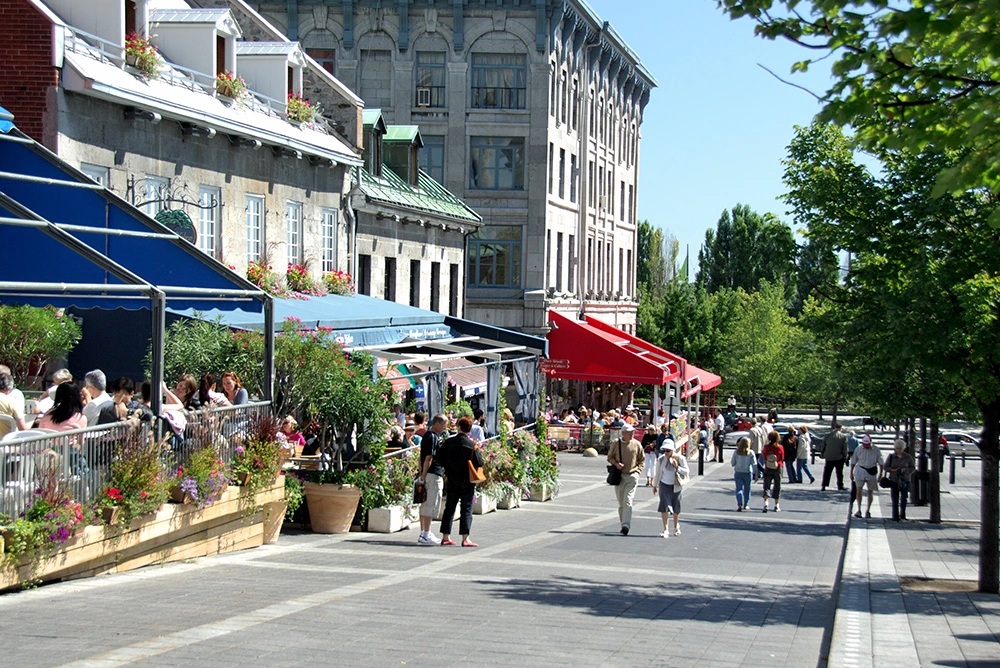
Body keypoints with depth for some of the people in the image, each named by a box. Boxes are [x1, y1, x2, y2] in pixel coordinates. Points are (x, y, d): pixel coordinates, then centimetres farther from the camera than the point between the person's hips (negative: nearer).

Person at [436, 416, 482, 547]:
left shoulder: (448, 443, -1)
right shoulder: (472, 445, -13)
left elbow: (440, 459, 4)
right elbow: (479, 463, -13)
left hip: (451, 481, 4)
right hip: (467, 482, -4)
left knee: (449, 508, 13)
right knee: (466, 509, 0)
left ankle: (445, 537, 16)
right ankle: (465, 539, -6)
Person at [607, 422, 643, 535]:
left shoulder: (636, 444, 2)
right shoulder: (616, 444, 0)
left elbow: (642, 459, 13)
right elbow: (609, 457, 9)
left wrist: (638, 470, -1)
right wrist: (616, 463, -10)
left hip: (632, 476, -1)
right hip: (619, 476, 2)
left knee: (627, 501, -13)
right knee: (621, 503, 7)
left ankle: (626, 525, -18)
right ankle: (623, 524, 16)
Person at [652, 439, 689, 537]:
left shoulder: (680, 458, -10)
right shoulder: (661, 459, -4)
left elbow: (687, 472, -10)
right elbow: (657, 474, 9)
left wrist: (677, 467, -25)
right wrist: (654, 486, 16)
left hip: (675, 486, -1)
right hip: (664, 485, 1)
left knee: (676, 508, 10)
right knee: (664, 506, -14)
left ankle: (676, 526, 37)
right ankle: (666, 530, -14)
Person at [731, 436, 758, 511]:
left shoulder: (736, 452, -5)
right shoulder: (751, 453, -7)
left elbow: (732, 463, 1)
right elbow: (754, 464, -8)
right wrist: (755, 474, -4)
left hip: (738, 473, 0)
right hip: (747, 473, 0)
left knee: (739, 489, -1)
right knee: (747, 489, 14)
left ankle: (739, 504, -21)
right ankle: (746, 505, 24)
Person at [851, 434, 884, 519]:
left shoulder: (876, 450, -1)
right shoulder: (858, 449, 0)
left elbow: (880, 462, 6)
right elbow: (853, 461, 8)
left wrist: (880, 473, 2)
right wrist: (851, 472, 8)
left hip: (872, 472, 0)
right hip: (860, 471, 0)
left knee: (870, 491, 6)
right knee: (859, 489, -12)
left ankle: (868, 510, 18)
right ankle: (859, 510, -7)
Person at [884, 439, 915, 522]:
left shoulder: (908, 457, 3)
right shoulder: (891, 456, 3)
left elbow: (912, 468, 5)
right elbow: (886, 467, 4)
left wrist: (905, 470, -15)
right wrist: (893, 470, -16)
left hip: (905, 480, 0)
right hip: (894, 480, 0)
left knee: (903, 499, -8)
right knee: (895, 500, -1)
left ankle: (902, 516, 10)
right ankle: (895, 518, 4)